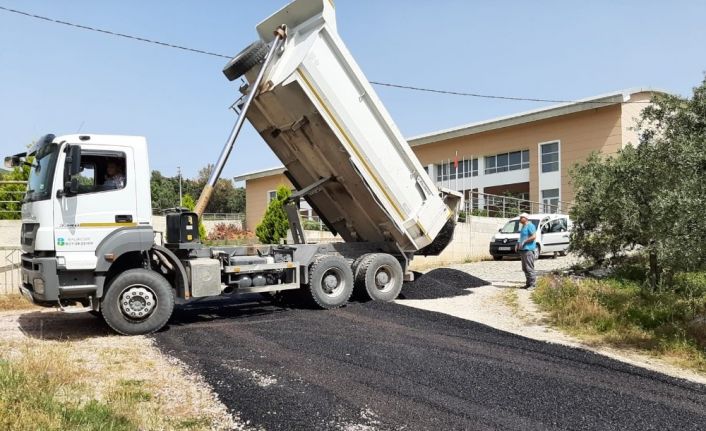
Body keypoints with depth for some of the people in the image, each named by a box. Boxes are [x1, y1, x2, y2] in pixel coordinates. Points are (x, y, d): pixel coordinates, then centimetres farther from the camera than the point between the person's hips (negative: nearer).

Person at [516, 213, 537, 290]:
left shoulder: (530, 226, -9)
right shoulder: (523, 227, 20)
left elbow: (534, 236, -19)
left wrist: (524, 242, -18)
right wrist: (518, 244, 14)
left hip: (528, 249, -10)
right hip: (523, 249, 10)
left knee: (529, 268, -10)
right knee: (525, 268, 11)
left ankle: (533, 284, -7)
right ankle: (528, 283, 17)